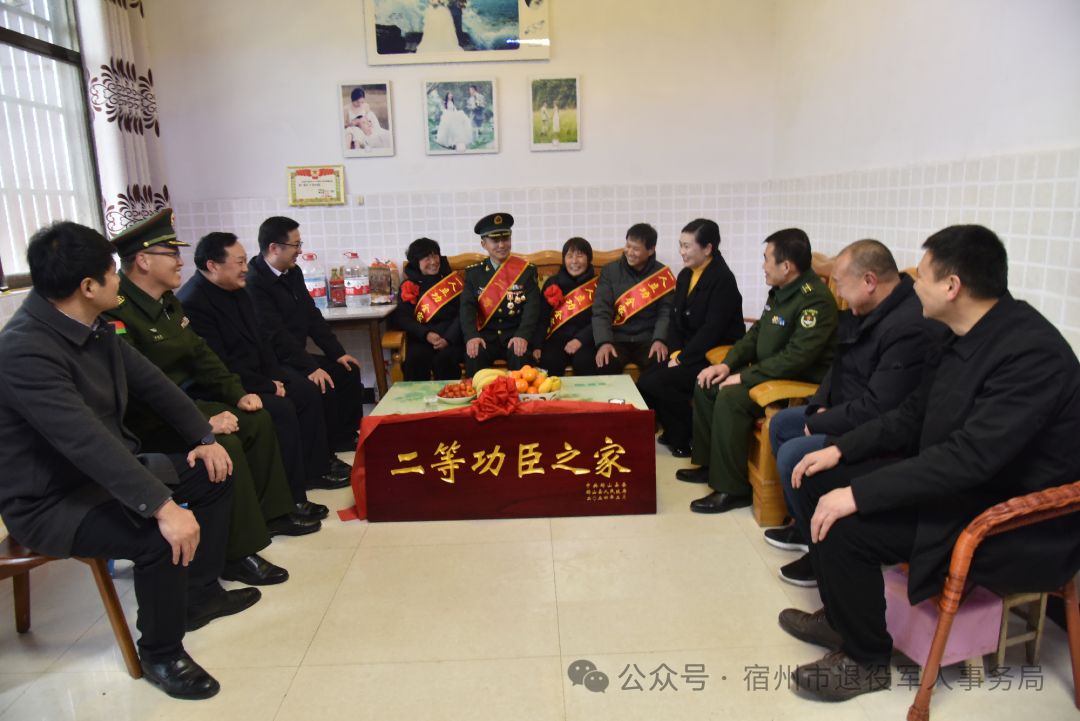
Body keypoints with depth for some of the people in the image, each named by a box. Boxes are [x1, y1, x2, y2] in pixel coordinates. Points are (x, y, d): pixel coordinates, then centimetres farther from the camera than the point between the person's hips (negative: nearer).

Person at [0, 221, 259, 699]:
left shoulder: (93, 328, 0)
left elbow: (151, 383, 9)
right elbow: (85, 440, -39)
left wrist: (203, 438, 2)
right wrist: (163, 506, -44)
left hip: (108, 470, 10)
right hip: (49, 502, -9)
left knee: (215, 472, 9)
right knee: (162, 538, -32)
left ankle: (200, 594, 23)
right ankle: (160, 654, -4)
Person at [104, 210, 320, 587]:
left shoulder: (167, 301, 9)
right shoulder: (116, 313, -23)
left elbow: (200, 353, 13)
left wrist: (238, 394, 2)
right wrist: (202, 420, -30)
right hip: (144, 428, -10)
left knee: (257, 419, 4)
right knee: (224, 445, -28)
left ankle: (271, 513, 15)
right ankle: (239, 554, -15)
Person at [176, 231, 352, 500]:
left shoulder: (237, 291, 8)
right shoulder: (193, 303, -22)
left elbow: (259, 339, 15)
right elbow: (220, 367, -25)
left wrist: (275, 377, 2)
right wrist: (268, 386, -17)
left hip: (252, 380, 11)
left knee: (307, 390, 9)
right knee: (281, 408, -27)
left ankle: (313, 468, 17)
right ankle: (290, 499, -19)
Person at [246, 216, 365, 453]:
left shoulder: (293, 273, 9)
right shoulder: (254, 282, -21)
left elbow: (312, 316, 11)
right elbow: (275, 334, -26)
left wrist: (337, 353, 4)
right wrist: (310, 368, -29)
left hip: (297, 355, 10)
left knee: (348, 371, 8)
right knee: (323, 387, -26)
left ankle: (344, 441, 14)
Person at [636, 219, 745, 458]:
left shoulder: (723, 279, -15)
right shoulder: (685, 275, 10)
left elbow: (712, 329, -21)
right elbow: (674, 319, 9)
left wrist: (683, 359, -19)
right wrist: (676, 353, -6)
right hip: (689, 353, 8)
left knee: (656, 382, -21)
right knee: (645, 377, -8)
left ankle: (690, 438, 0)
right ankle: (675, 432, 10)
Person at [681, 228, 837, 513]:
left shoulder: (816, 300, -22)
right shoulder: (780, 292, 9)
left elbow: (797, 357, -29)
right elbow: (756, 333, 17)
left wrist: (745, 377, -24)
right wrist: (727, 364, 2)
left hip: (801, 383, -10)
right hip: (770, 371, 10)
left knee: (731, 398, -29)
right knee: (706, 385, 4)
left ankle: (733, 489, -18)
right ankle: (709, 464, 15)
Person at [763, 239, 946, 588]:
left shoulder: (912, 327, -29)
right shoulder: (867, 310, 3)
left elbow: (878, 409, -30)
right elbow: (840, 366, 16)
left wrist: (817, 424, -18)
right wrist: (820, 405, 0)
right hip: (847, 412, 11)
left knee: (793, 455, -22)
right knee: (780, 424, 16)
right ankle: (802, 524, 26)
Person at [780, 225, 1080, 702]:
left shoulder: (1032, 353, -25)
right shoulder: (962, 338, 3)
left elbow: (971, 456, -32)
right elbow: (911, 418, 11)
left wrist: (858, 493, -32)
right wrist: (839, 449, 0)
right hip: (961, 485, 9)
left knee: (845, 525, -24)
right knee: (820, 483, 2)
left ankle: (866, 660, 1)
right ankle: (839, 618, 19)